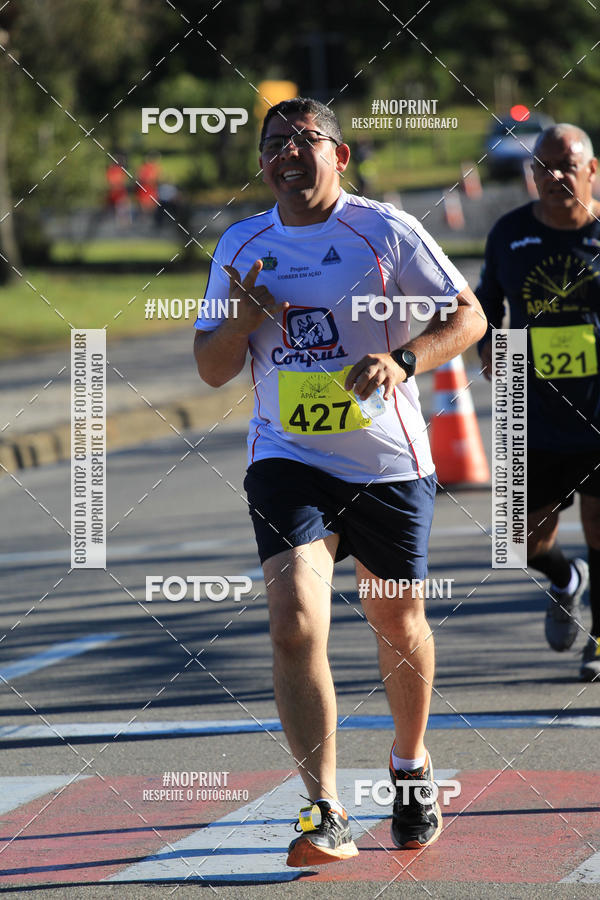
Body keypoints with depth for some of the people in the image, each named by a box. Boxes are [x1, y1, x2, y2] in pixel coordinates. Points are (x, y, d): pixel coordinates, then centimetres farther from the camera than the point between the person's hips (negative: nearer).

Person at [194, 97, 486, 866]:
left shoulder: (386, 231, -5)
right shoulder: (241, 247, 5)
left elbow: (468, 316, -3)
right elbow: (212, 370, 10)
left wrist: (404, 360, -21)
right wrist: (241, 319, -12)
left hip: (389, 461, -1)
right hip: (287, 461, 1)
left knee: (397, 623, 13)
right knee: (295, 622, -17)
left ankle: (411, 766, 40)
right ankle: (325, 814, -18)